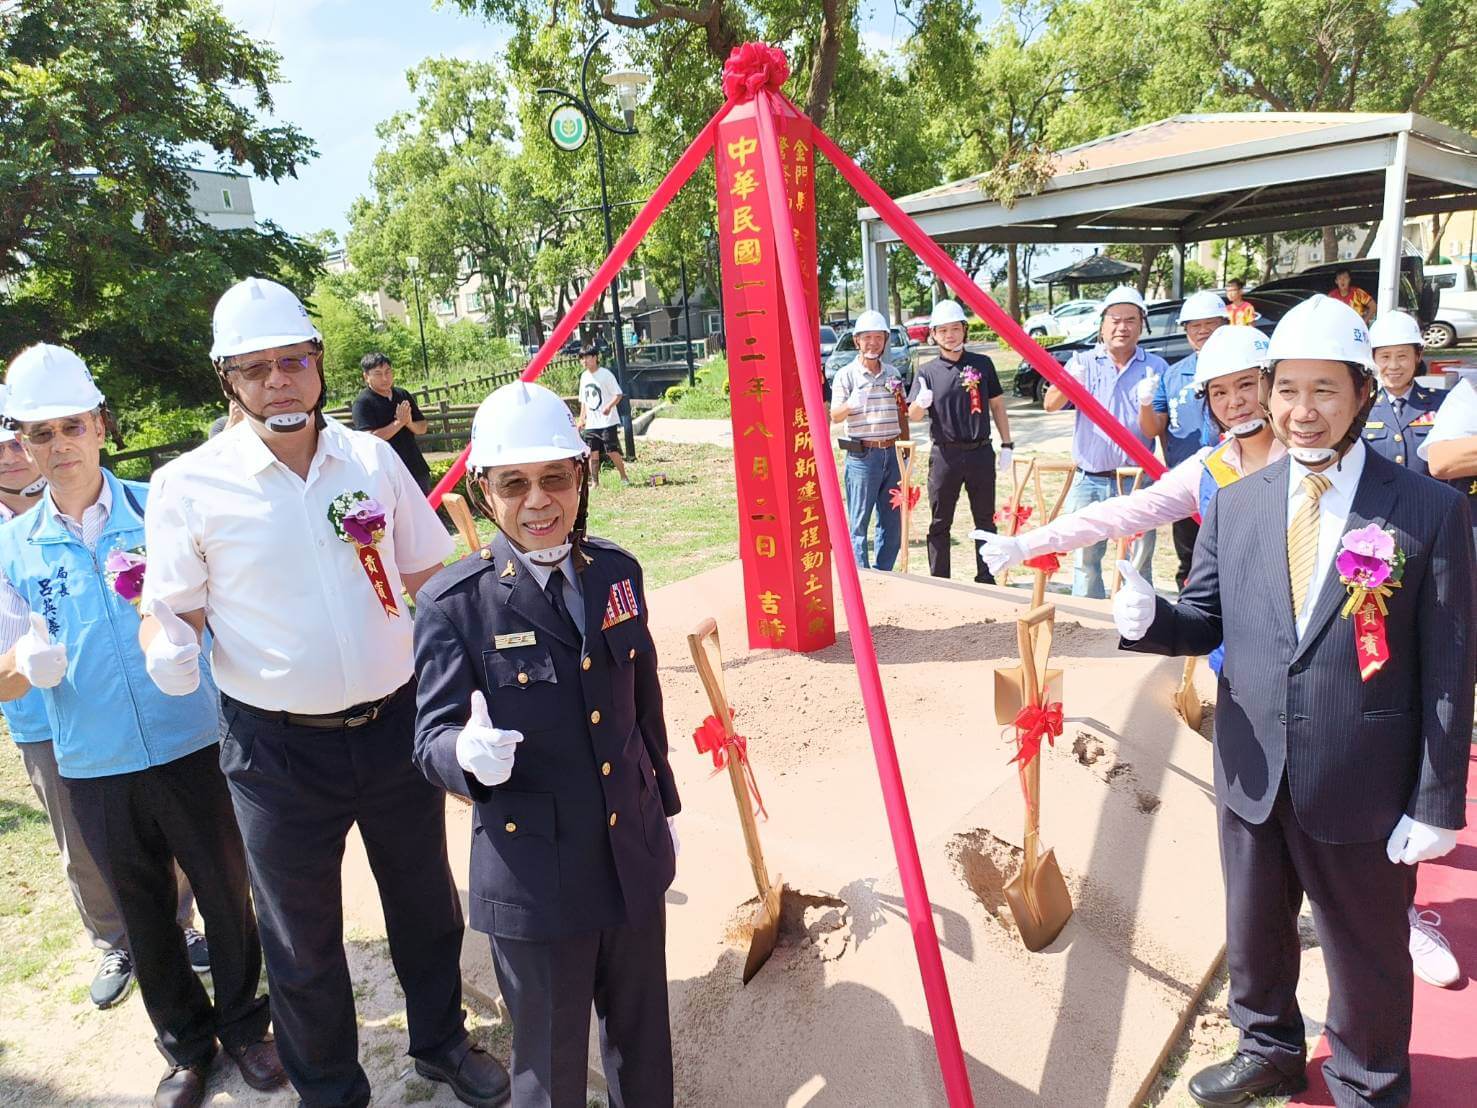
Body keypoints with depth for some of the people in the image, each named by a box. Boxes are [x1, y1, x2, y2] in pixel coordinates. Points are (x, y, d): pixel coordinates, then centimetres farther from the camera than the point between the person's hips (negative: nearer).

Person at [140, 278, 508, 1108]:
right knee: (302, 936, 17)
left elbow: (430, 575, 7)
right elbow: (171, 607, -1)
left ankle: (442, 1040, 47)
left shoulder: (373, 458, -2)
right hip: (279, 749, -2)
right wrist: (170, 648, -23)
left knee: (425, 904, 21)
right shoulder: (189, 485, -8)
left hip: (396, 724, 2)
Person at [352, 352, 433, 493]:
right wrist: (399, 422, -21)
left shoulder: (403, 395, 8)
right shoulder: (363, 402, -11)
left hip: (416, 467, 6)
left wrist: (409, 423, -14)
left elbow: (422, 427, 8)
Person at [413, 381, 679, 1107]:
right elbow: (433, 737, -14)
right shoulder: (454, 603, -14)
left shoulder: (617, 572, 0)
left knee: (643, 1035, 24)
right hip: (534, 873, -4)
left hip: (633, 856, 5)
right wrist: (468, 753, -37)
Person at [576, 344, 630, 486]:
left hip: (607, 421, -6)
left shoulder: (606, 374, -9)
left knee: (612, 451, -5)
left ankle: (623, 476, 11)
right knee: (593, 453, 5)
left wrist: (609, 406, -28)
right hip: (590, 423, 6)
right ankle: (595, 482, 12)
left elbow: (618, 394, -11)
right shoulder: (584, 376, 11)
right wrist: (582, 418, 16)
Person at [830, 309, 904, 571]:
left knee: (892, 521, 10)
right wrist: (851, 404, -30)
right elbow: (835, 416, -8)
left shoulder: (893, 373, 11)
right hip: (862, 456, -5)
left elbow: (901, 414, 18)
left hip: (892, 453, 5)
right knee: (859, 522, -1)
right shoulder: (846, 374, -3)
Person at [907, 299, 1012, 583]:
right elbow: (912, 415, -6)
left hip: (981, 453, 1)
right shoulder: (927, 371, 1)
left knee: (985, 520, 11)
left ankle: (986, 579, 23)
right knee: (940, 523, 5)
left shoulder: (982, 364, 4)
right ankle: (939, 581, 16)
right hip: (945, 455, -1)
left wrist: (1006, 445, 6)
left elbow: (997, 405, 10)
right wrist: (921, 402, -29)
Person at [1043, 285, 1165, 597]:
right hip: (1088, 480, 1)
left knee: (1139, 562, 4)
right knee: (1085, 559, 7)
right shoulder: (1084, 362, 4)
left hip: (1137, 481, 0)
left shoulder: (1156, 367, 5)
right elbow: (1050, 404, -8)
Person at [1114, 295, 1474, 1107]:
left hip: (1364, 789, -3)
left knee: (1366, 955, 17)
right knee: (1253, 933, 23)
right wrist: (1147, 617, -17)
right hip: (1252, 776, 4)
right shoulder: (1235, 503, 0)